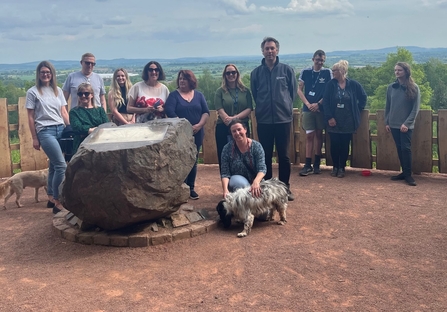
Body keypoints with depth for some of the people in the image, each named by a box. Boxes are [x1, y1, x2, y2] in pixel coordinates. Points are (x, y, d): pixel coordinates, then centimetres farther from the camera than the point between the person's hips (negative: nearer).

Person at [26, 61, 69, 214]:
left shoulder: (58, 90, 13)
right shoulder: (33, 92, 1)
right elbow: (31, 117, 1)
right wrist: (34, 138, -2)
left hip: (60, 129, 5)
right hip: (45, 131, -5)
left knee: (54, 165, 9)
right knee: (62, 165, -15)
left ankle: (51, 198, 22)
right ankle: (57, 201, -8)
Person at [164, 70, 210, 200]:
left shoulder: (199, 95, 10)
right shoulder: (174, 95, 1)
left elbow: (206, 112, 4)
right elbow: (169, 112, -13)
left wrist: (199, 125, -13)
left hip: (197, 134, 3)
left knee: (193, 161, 7)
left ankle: (191, 188, 16)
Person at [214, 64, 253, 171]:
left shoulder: (245, 91, 10)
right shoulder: (220, 91, 5)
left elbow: (249, 109, 0)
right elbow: (220, 110, -6)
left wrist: (235, 118, -16)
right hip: (223, 128, -1)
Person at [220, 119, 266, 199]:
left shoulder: (256, 146, -9)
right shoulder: (227, 148, -9)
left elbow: (262, 168, -19)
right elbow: (225, 173, -12)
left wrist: (256, 182, -42)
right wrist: (225, 190, -32)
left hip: (255, 181, 2)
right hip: (236, 180, -1)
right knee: (240, 183, -36)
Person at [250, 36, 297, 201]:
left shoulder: (287, 70, 0)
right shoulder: (256, 72, 2)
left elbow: (293, 92, 8)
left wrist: (285, 106, 9)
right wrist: (263, 107, 12)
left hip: (283, 119, -1)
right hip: (263, 120, 1)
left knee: (284, 155, 4)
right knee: (266, 156, 8)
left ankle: (285, 187, 15)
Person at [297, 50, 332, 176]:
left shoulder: (327, 72, 1)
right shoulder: (305, 72, 2)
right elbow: (299, 90, 2)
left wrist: (318, 104, -11)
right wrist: (308, 104, -8)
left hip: (321, 108, 0)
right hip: (308, 108, 0)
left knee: (319, 134, 6)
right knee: (309, 135, -3)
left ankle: (317, 163, 15)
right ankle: (308, 164, 0)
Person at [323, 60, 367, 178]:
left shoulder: (353, 84, -3)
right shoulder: (331, 84, -3)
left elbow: (363, 97, 11)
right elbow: (325, 102, -5)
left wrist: (358, 110, 7)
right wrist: (329, 117, -11)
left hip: (348, 121, 0)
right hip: (334, 121, 0)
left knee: (345, 145, 5)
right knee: (334, 144, 3)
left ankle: (342, 167, 17)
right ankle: (335, 166, 19)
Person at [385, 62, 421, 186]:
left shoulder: (414, 88, -4)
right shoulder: (391, 87, 6)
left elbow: (415, 108, -7)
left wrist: (407, 123, -14)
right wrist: (386, 122, 6)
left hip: (406, 125, -4)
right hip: (394, 124, 4)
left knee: (406, 148, -7)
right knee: (399, 149, 8)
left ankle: (408, 174, 2)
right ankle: (404, 172, 17)